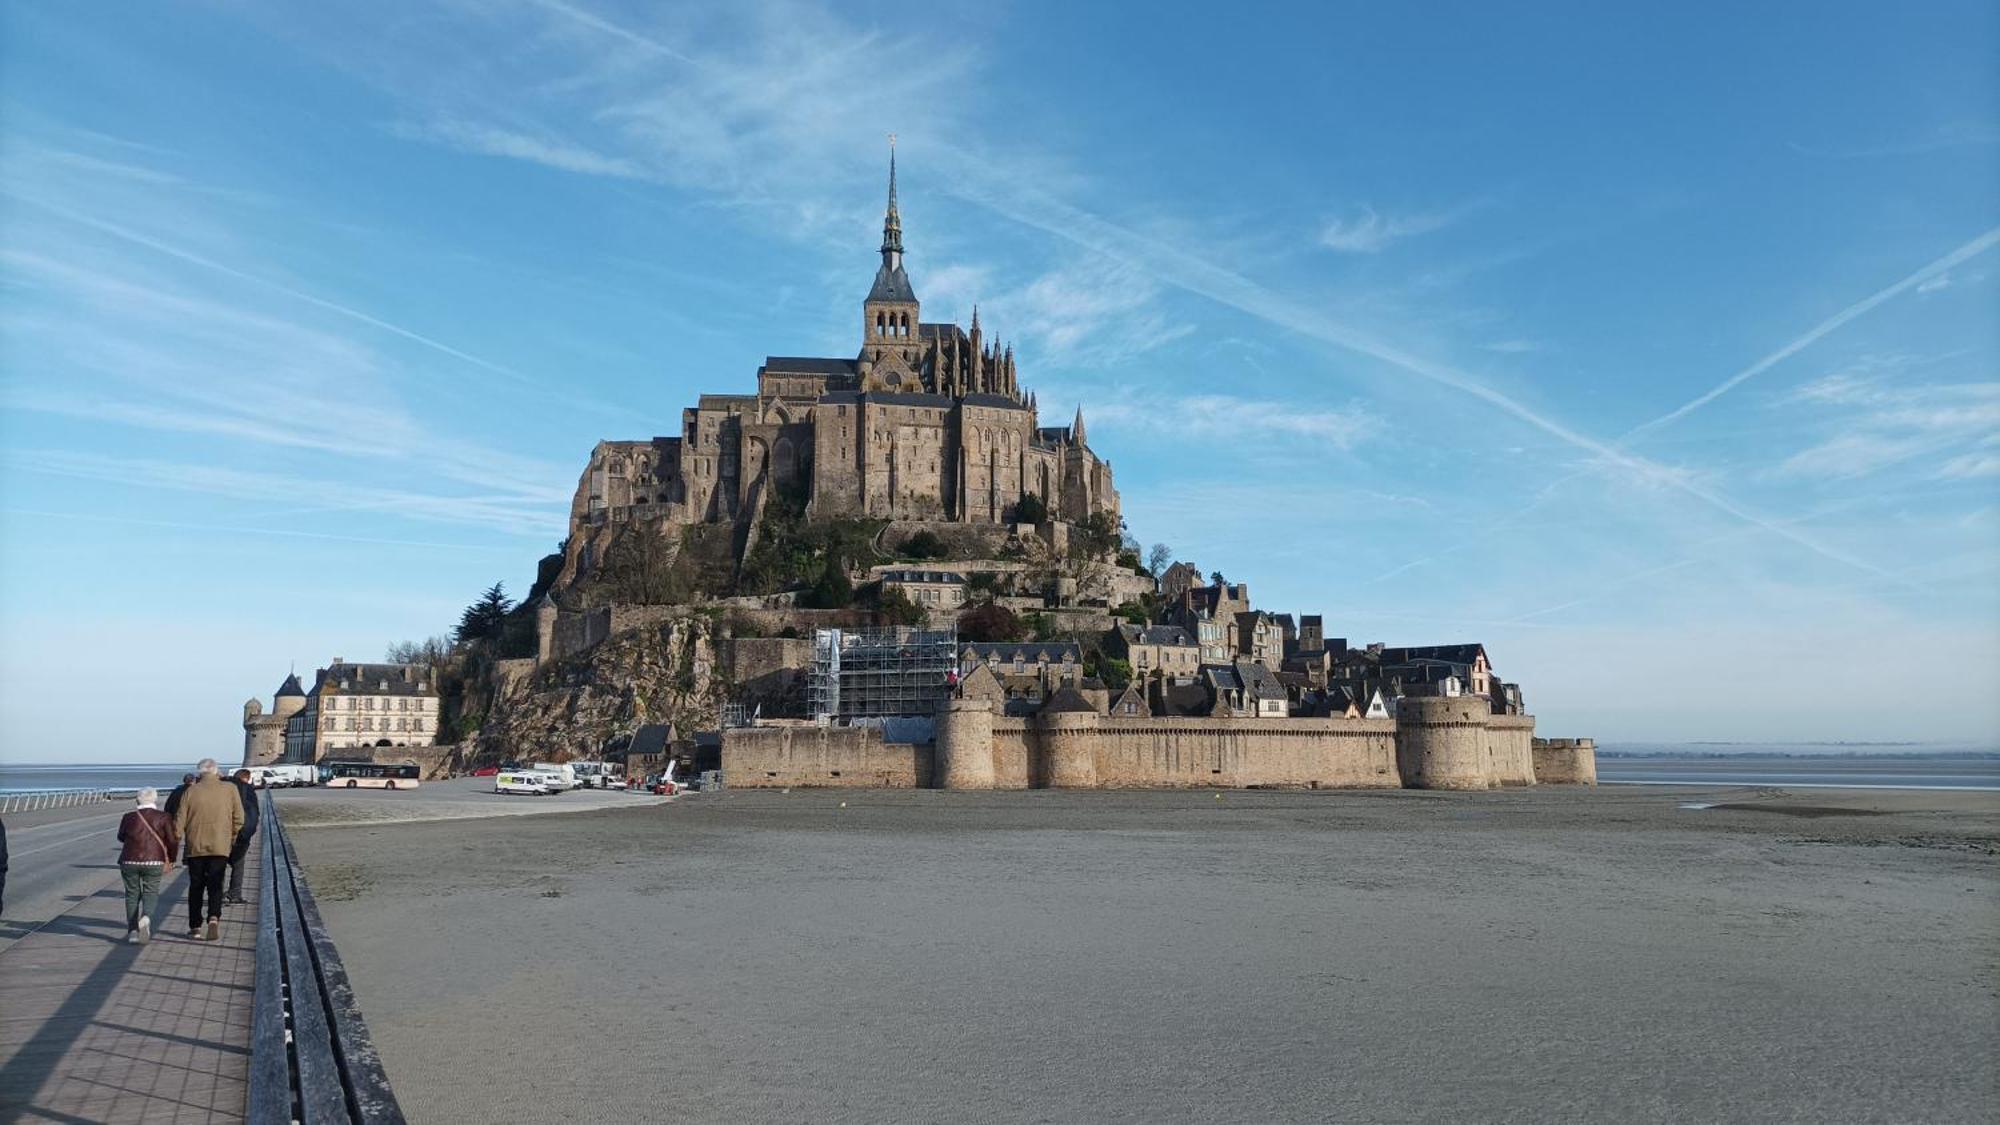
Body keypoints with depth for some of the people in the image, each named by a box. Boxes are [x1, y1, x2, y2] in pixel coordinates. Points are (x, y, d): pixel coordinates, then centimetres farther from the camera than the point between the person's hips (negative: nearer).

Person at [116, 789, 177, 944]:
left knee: (132, 894, 13)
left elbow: (121, 837, 20)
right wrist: (171, 860, 8)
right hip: (153, 861, -1)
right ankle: (146, 917, -23)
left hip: (130, 861, 1)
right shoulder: (163, 817, 0)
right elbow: (171, 840, -3)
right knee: (151, 892, 7)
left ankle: (132, 930, 11)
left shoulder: (129, 817, 4)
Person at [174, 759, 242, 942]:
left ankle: (195, 928, 13)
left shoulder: (191, 791, 0)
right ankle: (214, 917, -19)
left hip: (195, 847, 1)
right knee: (215, 886, 5)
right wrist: (231, 839, 15)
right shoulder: (230, 789, 0)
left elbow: (179, 822, 0)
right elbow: (238, 819, 0)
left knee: (196, 887, 12)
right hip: (220, 847, -1)